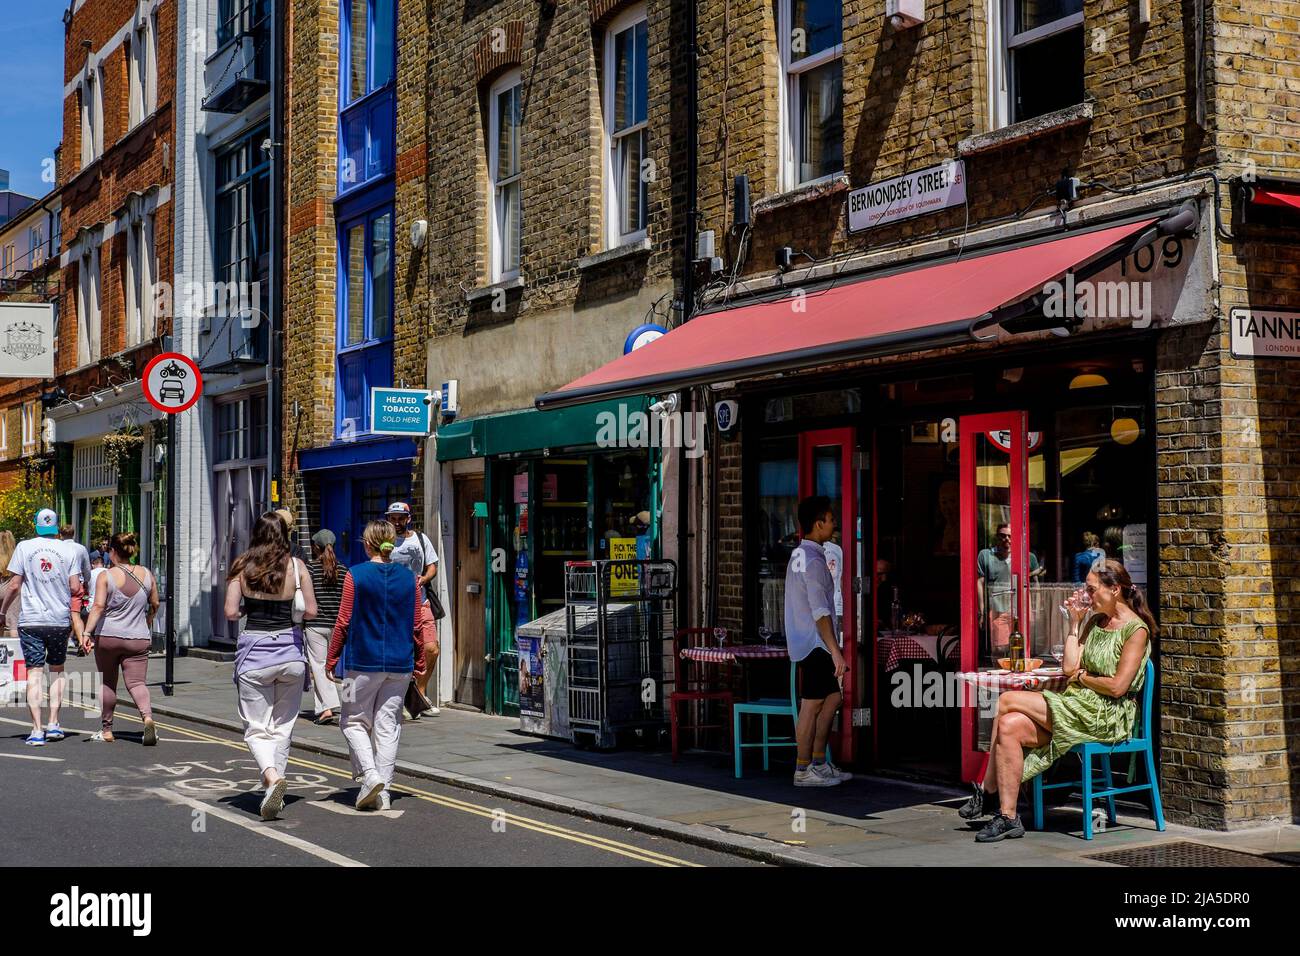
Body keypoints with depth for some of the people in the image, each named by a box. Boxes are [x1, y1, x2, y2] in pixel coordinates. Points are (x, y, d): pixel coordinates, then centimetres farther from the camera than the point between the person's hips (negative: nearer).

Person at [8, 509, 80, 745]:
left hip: (30, 620, -1)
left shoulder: (24, 547, -1)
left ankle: (37, 730, -8)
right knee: (56, 670, 17)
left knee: (34, 673, -2)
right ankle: (54, 724, 13)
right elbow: (75, 587, -2)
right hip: (60, 620, 1)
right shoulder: (67, 550, 1)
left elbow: (15, 585, -1)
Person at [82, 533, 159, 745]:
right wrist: (148, 620, 33)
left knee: (107, 683, 12)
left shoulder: (105, 575, -6)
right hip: (138, 638, 2)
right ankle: (147, 716, -28)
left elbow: (98, 606, -16)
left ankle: (106, 730, 20)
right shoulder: (146, 574, 4)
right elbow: (155, 605, 13)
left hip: (107, 637, -2)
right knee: (136, 682, -1)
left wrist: (87, 633, -18)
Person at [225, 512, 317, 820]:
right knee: (282, 727, 14)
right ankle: (274, 792, 15)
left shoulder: (242, 567, -4)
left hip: (254, 652, -2)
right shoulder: (297, 566, -1)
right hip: (290, 651, 2)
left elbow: (230, 613, -8)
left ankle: (271, 775, -22)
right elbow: (311, 611, 0)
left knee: (256, 729, 3)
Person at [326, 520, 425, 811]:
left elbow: (344, 622, -6)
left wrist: (331, 660, 3)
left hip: (363, 661, -3)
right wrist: (419, 661, 18)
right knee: (388, 725, 9)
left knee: (354, 720, 11)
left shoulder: (355, 575, -8)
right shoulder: (408, 578, 2)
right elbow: (416, 626, 7)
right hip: (400, 663, 3)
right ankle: (383, 792, 9)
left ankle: (370, 774, -9)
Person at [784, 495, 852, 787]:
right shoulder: (813, 561, -18)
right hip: (815, 643, -10)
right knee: (812, 706, -4)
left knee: (832, 697, 15)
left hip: (804, 641, 10)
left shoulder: (799, 555, 13)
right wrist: (835, 651, -26)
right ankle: (803, 771, 3)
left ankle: (818, 763, 19)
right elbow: (820, 612, -24)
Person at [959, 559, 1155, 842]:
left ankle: (988, 791, -7)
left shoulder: (1135, 629, -7)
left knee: (1007, 701, -17)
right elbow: (1069, 667, 7)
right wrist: (1075, 622, 8)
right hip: (1078, 707, 8)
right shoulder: (1095, 622, 17)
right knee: (1009, 727, -17)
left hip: (1107, 716, -8)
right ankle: (1008, 817, -14)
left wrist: (1082, 677, -2)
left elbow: (1117, 687, -15)